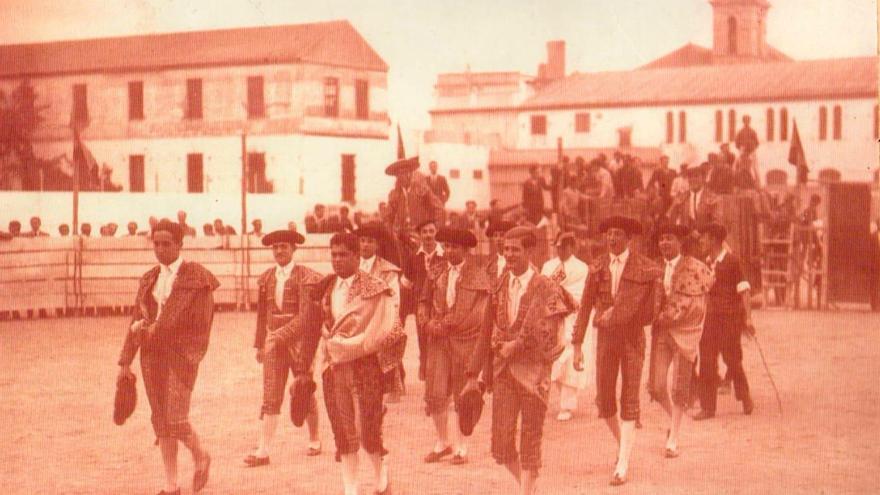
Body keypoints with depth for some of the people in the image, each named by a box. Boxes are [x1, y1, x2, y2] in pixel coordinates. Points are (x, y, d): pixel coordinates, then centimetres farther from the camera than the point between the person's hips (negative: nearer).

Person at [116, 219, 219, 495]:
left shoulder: (196, 276, -4)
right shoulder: (148, 280, 14)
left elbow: (201, 320, -12)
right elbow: (136, 322, 13)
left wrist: (155, 327, -12)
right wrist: (125, 362, 8)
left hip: (182, 352, -5)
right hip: (152, 353, 5)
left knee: (175, 418, -12)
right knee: (160, 419, 5)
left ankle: (200, 456, 18)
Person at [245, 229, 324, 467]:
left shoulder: (306, 276, -7)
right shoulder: (266, 278, 8)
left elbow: (308, 314, -15)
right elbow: (262, 314, 14)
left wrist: (285, 332, -24)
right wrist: (260, 344, 13)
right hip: (274, 345, 3)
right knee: (270, 398, -4)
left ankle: (314, 439, 30)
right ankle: (263, 451, -7)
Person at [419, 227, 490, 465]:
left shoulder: (478, 275, -3)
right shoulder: (437, 271, 11)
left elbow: (476, 313, -9)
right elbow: (425, 300, 18)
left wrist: (446, 325, -10)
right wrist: (429, 322, -1)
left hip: (465, 339, -3)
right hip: (438, 338, 4)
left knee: (462, 396, 2)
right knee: (435, 394, -1)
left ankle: (460, 447, 12)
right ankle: (442, 441, 16)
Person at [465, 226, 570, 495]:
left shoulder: (546, 288, -4)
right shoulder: (499, 287, 10)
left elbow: (548, 333, -14)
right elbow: (487, 334, 14)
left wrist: (517, 345, -13)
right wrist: (473, 375, 13)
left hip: (532, 372, -4)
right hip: (503, 372, 4)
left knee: (530, 442, 3)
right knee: (501, 444, -1)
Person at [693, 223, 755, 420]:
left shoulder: (731, 261, -6)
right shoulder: (705, 263, 12)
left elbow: (744, 290, -8)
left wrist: (747, 317, -15)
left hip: (730, 318, -5)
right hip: (709, 318, 5)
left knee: (733, 360, 1)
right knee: (706, 363, 0)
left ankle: (745, 399, 21)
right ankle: (707, 407, 3)